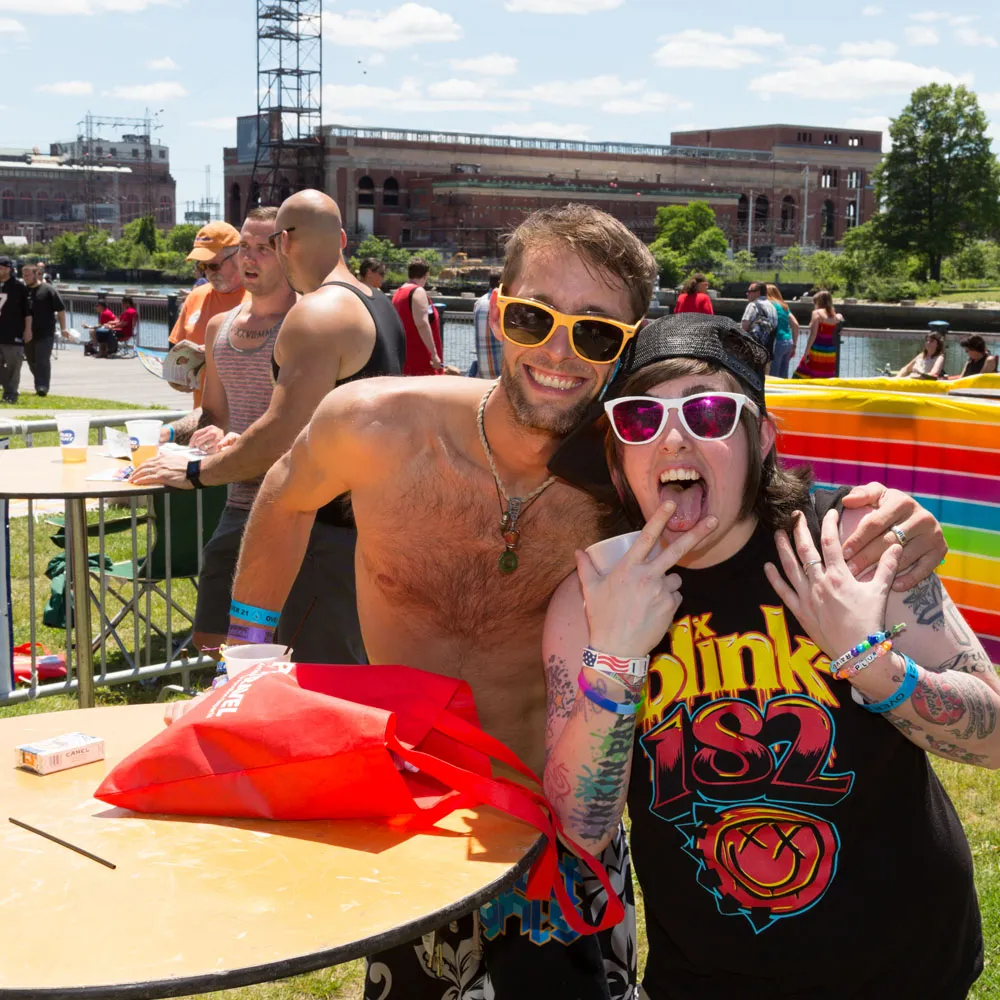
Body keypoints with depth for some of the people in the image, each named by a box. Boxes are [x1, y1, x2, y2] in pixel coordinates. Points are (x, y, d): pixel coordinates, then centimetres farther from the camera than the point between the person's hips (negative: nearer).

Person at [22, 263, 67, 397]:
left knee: (43, 361, -9)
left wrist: (63, 328, -8)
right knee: (32, 361, 11)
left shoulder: (48, 290, -5)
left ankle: (42, 387, -9)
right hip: (28, 333, 6)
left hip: (45, 334, -5)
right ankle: (40, 385, 25)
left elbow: (61, 310, -4)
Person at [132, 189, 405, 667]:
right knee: (357, 672, 20)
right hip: (371, 516, 10)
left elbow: (283, 434, -23)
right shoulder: (379, 306, 14)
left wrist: (195, 472, -11)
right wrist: (243, 446, 25)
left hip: (333, 528, -10)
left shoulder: (317, 313, -17)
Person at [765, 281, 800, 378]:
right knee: (783, 376, 11)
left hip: (778, 342, -8)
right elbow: (795, 325, 14)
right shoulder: (784, 306, 17)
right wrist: (794, 345, 17)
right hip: (789, 342, 8)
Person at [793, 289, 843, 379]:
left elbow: (813, 334, -12)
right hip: (831, 354, 6)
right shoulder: (835, 316, 11)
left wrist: (806, 352, -12)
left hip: (817, 351, -6)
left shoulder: (817, 313, -6)